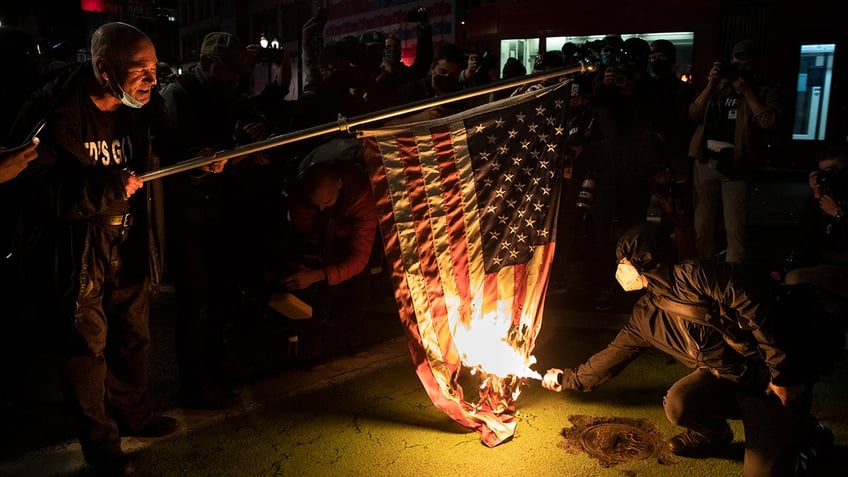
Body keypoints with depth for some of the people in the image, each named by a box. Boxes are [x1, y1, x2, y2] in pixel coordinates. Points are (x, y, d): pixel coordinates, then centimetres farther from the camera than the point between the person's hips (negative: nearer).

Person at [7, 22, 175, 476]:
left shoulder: (136, 111, 1)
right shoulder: (57, 115, -19)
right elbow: (34, 191, -23)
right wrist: (104, 188, -34)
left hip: (128, 246, 6)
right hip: (79, 250, -6)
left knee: (133, 335, 17)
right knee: (88, 341, 5)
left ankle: (133, 412, 40)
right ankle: (98, 438, 25)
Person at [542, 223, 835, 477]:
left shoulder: (696, 275, -16)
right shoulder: (645, 316, 6)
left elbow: (754, 312, -19)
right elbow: (613, 356, 16)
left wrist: (781, 373, -19)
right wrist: (568, 379, 20)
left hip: (771, 376, -5)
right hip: (725, 379, 6)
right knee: (678, 405, -23)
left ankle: (798, 429, 17)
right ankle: (713, 434, 12)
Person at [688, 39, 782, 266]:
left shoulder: (767, 90, 5)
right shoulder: (718, 85, 14)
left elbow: (771, 122, -12)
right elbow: (694, 114, 4)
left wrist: (747, 91, -9)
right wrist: (710, 84, -5)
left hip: (736, 167, -3)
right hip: (705, 164, 3)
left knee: (735, 231, -5)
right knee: (703, 228, 8)